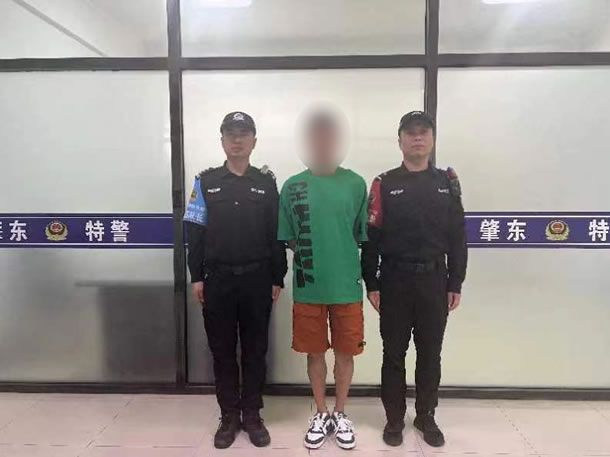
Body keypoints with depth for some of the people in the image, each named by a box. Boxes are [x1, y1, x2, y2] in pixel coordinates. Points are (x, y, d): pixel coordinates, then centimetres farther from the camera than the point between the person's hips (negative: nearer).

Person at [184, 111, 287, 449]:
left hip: (257, 279, 0)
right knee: (222, 351, 9)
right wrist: (197, 277, -1)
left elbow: (276, 235, 3)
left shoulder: (266, 182, 4)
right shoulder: (206, 181, 5)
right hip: (218, 279, 1)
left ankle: (252, 415, 24)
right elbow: (195, 233, 4)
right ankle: (229, 417, 25)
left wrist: (277, 279, 0)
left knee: (255, 350, 9)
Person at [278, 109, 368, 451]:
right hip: (308, 289, 0)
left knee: (345, 353, 12)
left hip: (348, 288, 0)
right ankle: (322, 414, 35)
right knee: (315, 352, 14)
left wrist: (372, 281, 5)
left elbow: (365, 238, 3)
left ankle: (341, 415, 34)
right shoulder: (293, 186, -1)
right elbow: (287, 239, 4)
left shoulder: (356, 184, -2)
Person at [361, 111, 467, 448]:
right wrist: (371, 284, -5)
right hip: (394, 280, -1)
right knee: (394, 353, 9)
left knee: (430, 353, 12)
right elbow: (371, 239, -2)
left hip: (434, 281, 2)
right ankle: (394, 418, 25)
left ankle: (426, 417, 29)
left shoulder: (448, 183, 6)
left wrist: (455, 284, 2)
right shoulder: (384, 184, 0)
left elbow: (457, 239, 5)